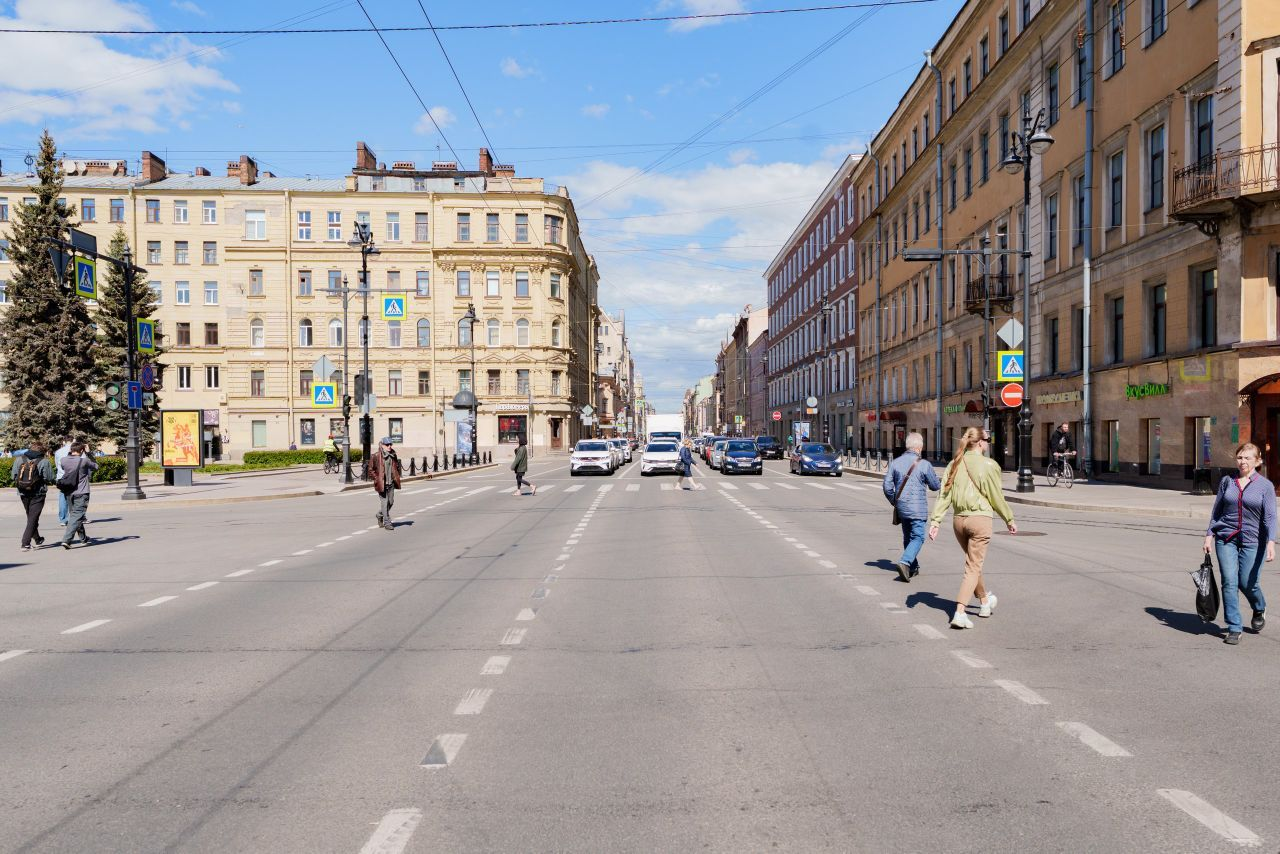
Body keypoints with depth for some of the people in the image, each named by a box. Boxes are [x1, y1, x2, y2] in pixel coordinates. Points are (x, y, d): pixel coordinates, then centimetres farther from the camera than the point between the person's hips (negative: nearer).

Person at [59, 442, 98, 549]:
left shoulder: (64, 460, -1)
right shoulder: (84, 461, -13)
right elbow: (95, 467, 5)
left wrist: (69, 452, 17)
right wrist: (88, 454, 10)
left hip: (68, 493, 6)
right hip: (81, 493, -6)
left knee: (73, 515, 19)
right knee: (76, 517, -6)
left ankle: (84, 538, 32)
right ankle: (66, 540, -18)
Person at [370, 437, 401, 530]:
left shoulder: (393, 455, 8)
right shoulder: (377, 455, -8)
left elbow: (397, 466, 22)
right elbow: (371, 469, -3)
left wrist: (396, 476, 10)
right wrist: (377, 479, -9)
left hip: (391, 482, 6)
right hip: (382, 483, -6)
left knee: (391, 501, 12)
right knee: (385, 502, -5)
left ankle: (380, 515, 37)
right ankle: (387, 522, 2)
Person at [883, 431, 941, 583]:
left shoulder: (896, 462, 0)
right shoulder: (924, 465, -11)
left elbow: (887, 486, 2)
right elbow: (936, 486, 0)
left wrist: (894, 501, 17)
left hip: (902, 507, 5)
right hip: (918, 508, -5)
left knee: (907, 537, 16)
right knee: (917, 537, -1)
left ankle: (913, 567, 25)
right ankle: (904, 562, -20)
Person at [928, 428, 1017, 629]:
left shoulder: (954, 464, 6)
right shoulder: (988, 465, -8)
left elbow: (944, 495, 2)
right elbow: (996, 497, -2)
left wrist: (935, 521, 2)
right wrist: (1009, 520, 10)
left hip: (959, 520, 5)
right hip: (979, 518, -5)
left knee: (973, 564, 24)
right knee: (973, 567, -2)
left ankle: (985, 601, 43)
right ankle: (959, 613, -11)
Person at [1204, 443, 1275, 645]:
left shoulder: (1265, 486, -1)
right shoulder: (1227, 481, 7)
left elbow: (1270, 517, -8)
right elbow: (1216, 510, 13)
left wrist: (1271, 542, -20)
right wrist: (1209, 535, 9)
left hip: (1252, 541, -2)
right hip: (1226, 539, 2)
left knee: (1247, 583, 2)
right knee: (1229, 582, -6)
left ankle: (1260, 610, 37)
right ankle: (1234, 629, 2)